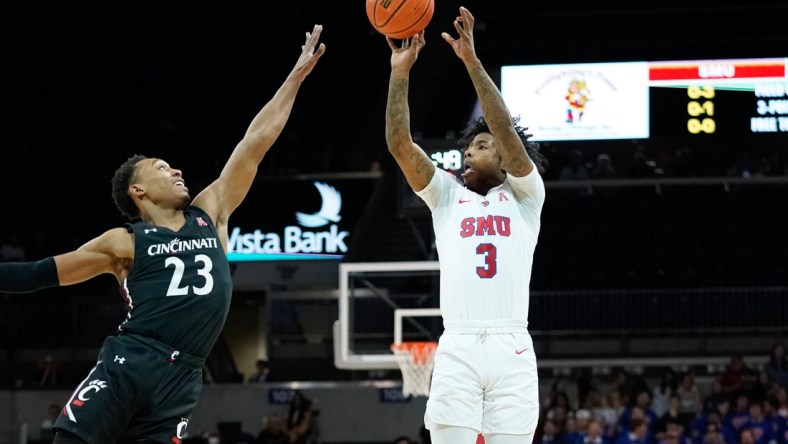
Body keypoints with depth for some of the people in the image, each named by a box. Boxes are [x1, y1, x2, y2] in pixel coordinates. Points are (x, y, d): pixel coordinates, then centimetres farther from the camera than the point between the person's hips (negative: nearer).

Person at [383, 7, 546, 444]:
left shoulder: (524, 196, 15)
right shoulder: (447, 196, 22)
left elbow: (507, 132, 0)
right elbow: (400, 144, 11)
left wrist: (472, 60, -6)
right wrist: (400, 72, 4)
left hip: (512, 348, -2)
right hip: (457, 348, 2)